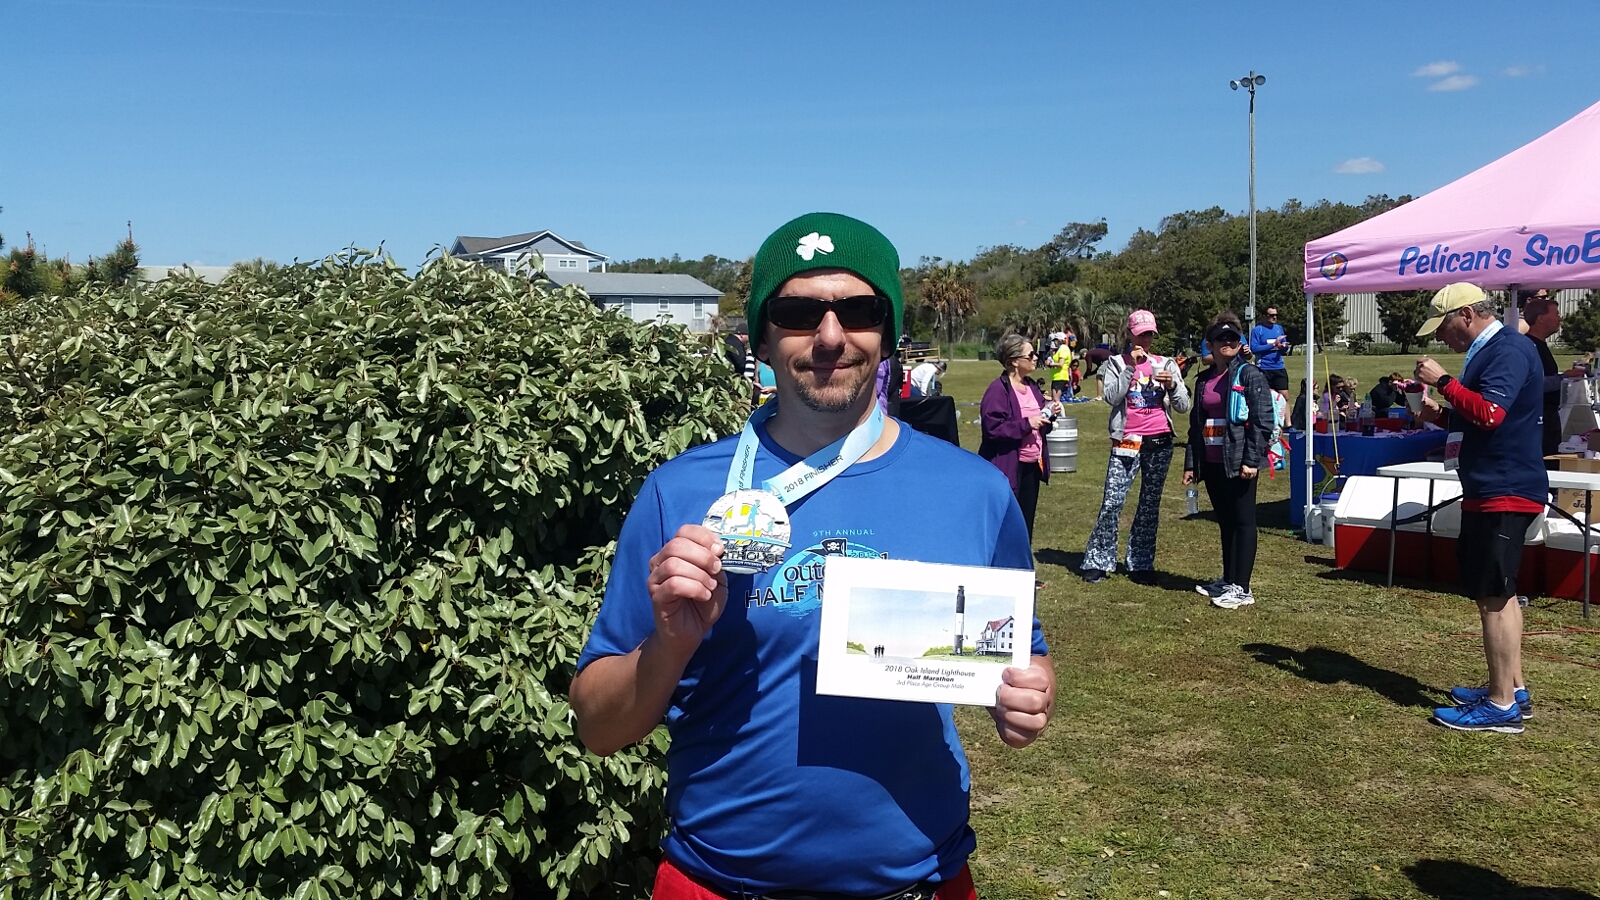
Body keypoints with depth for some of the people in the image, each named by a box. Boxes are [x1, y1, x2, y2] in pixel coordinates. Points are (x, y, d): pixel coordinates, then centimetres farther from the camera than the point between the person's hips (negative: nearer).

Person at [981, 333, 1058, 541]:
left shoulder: (1032, 387, 11)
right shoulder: (997, 390, -15)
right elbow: (993, 428, -23)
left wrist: (1048, 414, 0)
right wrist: (1026, 424, -21)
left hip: (1032, 466, 8)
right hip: (1007, 468, -8)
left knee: (1026, 523, 14)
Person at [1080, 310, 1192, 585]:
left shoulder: (1167, 365, 9)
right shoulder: (1117, 363, 5)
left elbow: (1183, 406, 4)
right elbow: (1111, 396, -12)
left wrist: (1172, 385, -15)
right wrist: (1131, 367, -16)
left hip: (1159, 442, 2)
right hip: (1127, 441, -2)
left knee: (1150, 504, 7)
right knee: (1112, 502, -7)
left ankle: (1141, 563, 14)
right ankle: (1098, 561, 1)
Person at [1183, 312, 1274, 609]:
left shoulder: (1250, 375, -6)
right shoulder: (1204, 380, 15)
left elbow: (1263, 420, -13)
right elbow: (1196, 423, 19)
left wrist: (1252, 460, -19)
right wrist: (1190, 463, 15)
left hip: (1238, 462, -7)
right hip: (1211, 463, 7)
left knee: (1242, 522, -2)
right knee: (1225, 522, 14)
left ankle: (1241, 588, 1)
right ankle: (1228, 580, 23)